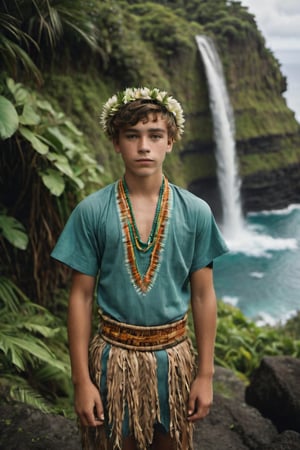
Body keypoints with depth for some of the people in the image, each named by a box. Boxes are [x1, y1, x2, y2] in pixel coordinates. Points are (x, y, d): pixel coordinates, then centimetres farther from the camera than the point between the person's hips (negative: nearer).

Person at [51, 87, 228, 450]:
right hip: (113, 355, -1)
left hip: (174, 356, 2)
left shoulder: (196, 212, -4)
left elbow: (203, 295, 0)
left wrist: (206, 374, 0)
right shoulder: (91, 211, -8)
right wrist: (81, 380, -6)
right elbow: (81, 297, -5)